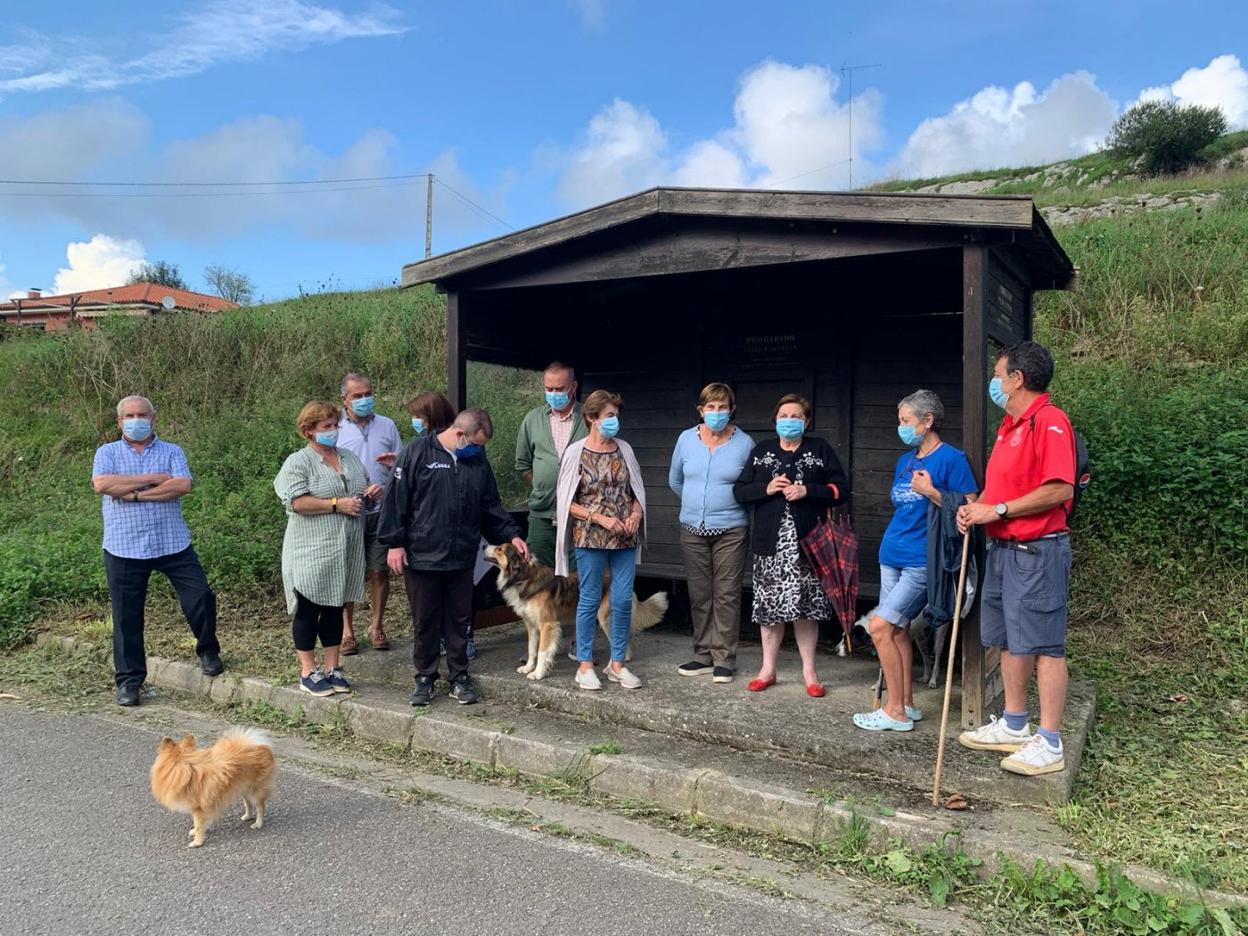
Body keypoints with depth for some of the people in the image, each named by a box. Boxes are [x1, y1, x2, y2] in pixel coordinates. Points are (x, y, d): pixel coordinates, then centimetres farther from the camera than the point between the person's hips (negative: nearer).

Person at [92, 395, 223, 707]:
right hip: (124, 549, 0)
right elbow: (101, 484, -12)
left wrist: (134, 494, -12)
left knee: (201, 598, -3)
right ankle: (128, 680, 18)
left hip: (173, 544, 0)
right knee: (127, 617, 6)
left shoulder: (171, 451, 8)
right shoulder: (108, 452, 8)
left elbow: (183, 485, -11)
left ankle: (208, 651, 22)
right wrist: (153, 478, -11)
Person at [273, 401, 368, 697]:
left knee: (335, 608, 12)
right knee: (309, 610, 3)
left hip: (345, 551, 6)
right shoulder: (298, 462, -7)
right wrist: (336, 504, -19)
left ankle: (332, 668, 21)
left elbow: (366, 488, 24)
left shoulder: (350, 458, 14)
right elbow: (297, 502, -19)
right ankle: (308, 672, 13)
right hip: (312, 553, -6)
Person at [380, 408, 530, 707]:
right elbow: (396, 499, -8)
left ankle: (459, 677, 23)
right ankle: (425, 679, 21)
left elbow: (491, 507, 15)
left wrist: (511, 535, 5)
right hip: (421, 556, -4)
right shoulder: (417, 453, -8)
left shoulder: (477, 461, 8)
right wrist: (395, 543, -10)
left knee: (459, 620, 10)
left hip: (461, 558, 4)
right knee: (424, 622, 7)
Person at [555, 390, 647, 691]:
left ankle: (617, 663, 19)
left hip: (625, 539, 4)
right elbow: (567, 502, -4)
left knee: (623, 600, 5)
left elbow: (637, 491, 15)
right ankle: (585, 665, 16)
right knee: (590, 600, 4)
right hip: (590, 538, -4)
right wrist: (600, 518, -13)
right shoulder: (576, 452, -4)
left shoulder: (624, 449, 7)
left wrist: (636, 513, -5)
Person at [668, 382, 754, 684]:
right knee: (699, 595, 9)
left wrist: (726, 503, 5)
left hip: (731, 531, -3)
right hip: (693, 530, 3)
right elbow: (675, 480, 18)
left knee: (726, 595, -1)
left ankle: (724, 658, 8)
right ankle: (704, 655, 19)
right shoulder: (686, 439, 4)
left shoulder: (744, 443, -4)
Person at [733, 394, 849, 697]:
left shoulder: (820, 450, 5)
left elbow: (841, 489, 1)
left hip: (806, 542, -2)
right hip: (769, 542, 2)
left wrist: (807, 491, -13)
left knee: (805, 607, 0)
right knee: (769, 605, 5)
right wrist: (767, 488, -9)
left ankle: (809, 670, 15)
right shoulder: (761, 451, 11)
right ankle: (768, 669, 19)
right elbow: (739, 490, 9)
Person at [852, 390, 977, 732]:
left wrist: (931, 492, -22)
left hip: (922, 560, -8)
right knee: (897, 629, 10)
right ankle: (906, 705, 21)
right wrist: (893, 541, 17)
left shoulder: (951, 459, -9)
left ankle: (895, 711, -1)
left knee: (881, 625, -12)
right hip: (892, 555, 8)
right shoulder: (905, 460, 14)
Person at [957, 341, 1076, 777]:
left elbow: (1059, 489, -22)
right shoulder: (1009, 425, 17)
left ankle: (1049, 744, 4)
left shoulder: (1049, 421, -14)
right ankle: (1014, 727, 27)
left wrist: (997, 510, -19)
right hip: (1003, 547, 10)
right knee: (1010, 641, 15)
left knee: (1043, 646, -3)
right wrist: (976, 507, 5)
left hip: (1037, 552, -10)